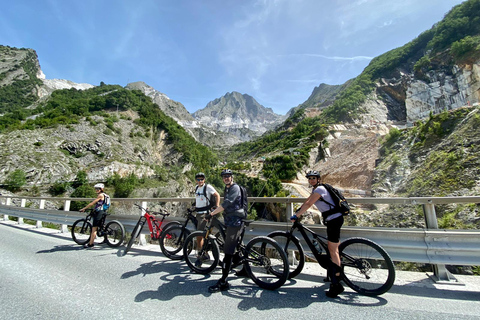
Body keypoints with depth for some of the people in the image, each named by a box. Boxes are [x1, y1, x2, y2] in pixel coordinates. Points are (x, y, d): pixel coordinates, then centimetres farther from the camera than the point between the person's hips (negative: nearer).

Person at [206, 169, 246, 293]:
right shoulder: (227, 189, 17)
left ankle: (223, 282, -5)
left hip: (235, 222, -10)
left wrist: (212, 213, -23)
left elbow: (226, 204, -24)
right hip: (230, 222, 10)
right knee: (236, 248, 20)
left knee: (228, 252, -10)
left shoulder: (235, 188, -14)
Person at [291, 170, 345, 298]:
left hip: (334, 219, -10)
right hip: (333, 219, 10)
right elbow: (307, 202, 17)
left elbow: (308, 204, -24)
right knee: (333, 249, 18)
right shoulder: (316, 189, 13)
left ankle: (336, 285, -3)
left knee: (333, 251, -8)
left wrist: (296, 215, -22)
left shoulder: (319, 189, -18)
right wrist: (297, 212, 13)